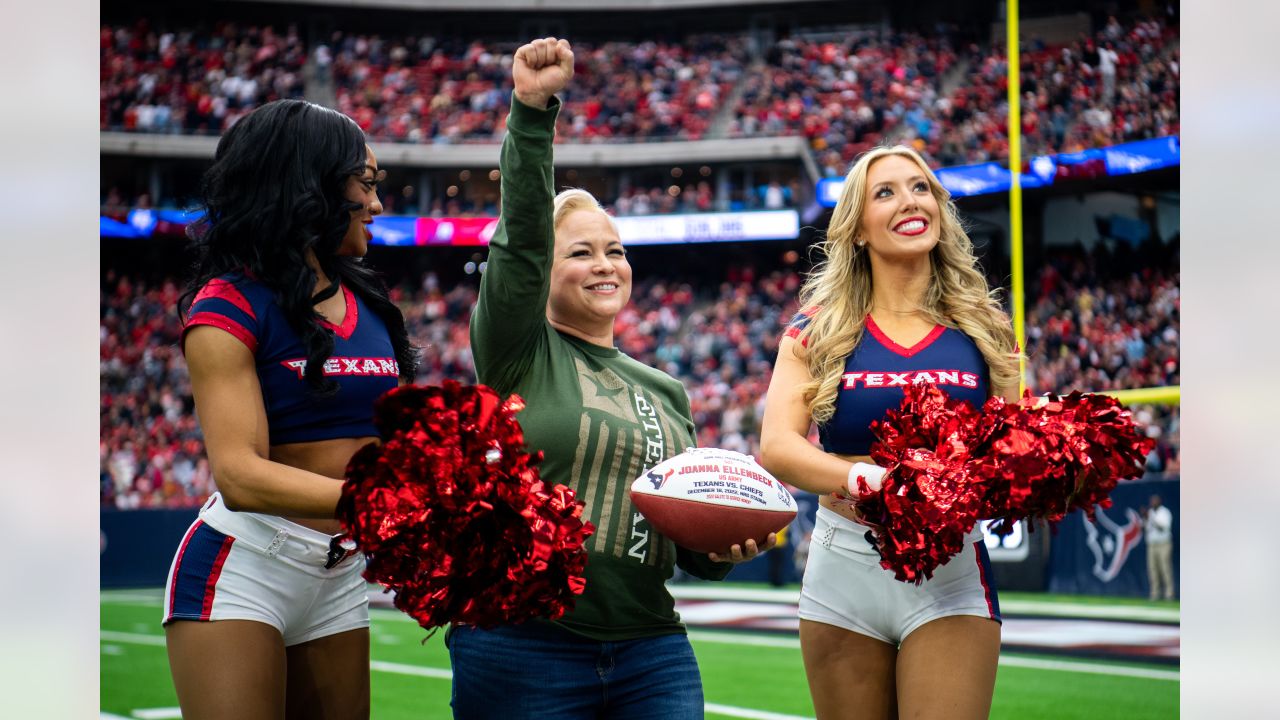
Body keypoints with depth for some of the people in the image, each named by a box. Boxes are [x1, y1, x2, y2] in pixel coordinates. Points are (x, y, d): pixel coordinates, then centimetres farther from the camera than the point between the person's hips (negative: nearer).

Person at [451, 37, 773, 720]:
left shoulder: (665, 392, 17)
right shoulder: (519, 353, 3)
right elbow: (522, 233, -13)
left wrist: (726, 549, -2)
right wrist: (531, 108, -23)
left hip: (653, 655, 5)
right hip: (521, 650, -4)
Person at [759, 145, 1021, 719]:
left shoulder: (982, 330, 8)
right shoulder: (819, 330, 5)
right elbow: (776, 446, -8)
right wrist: (871, 481, -26)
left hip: (952, 567, 0)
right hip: (845, 566, 1)